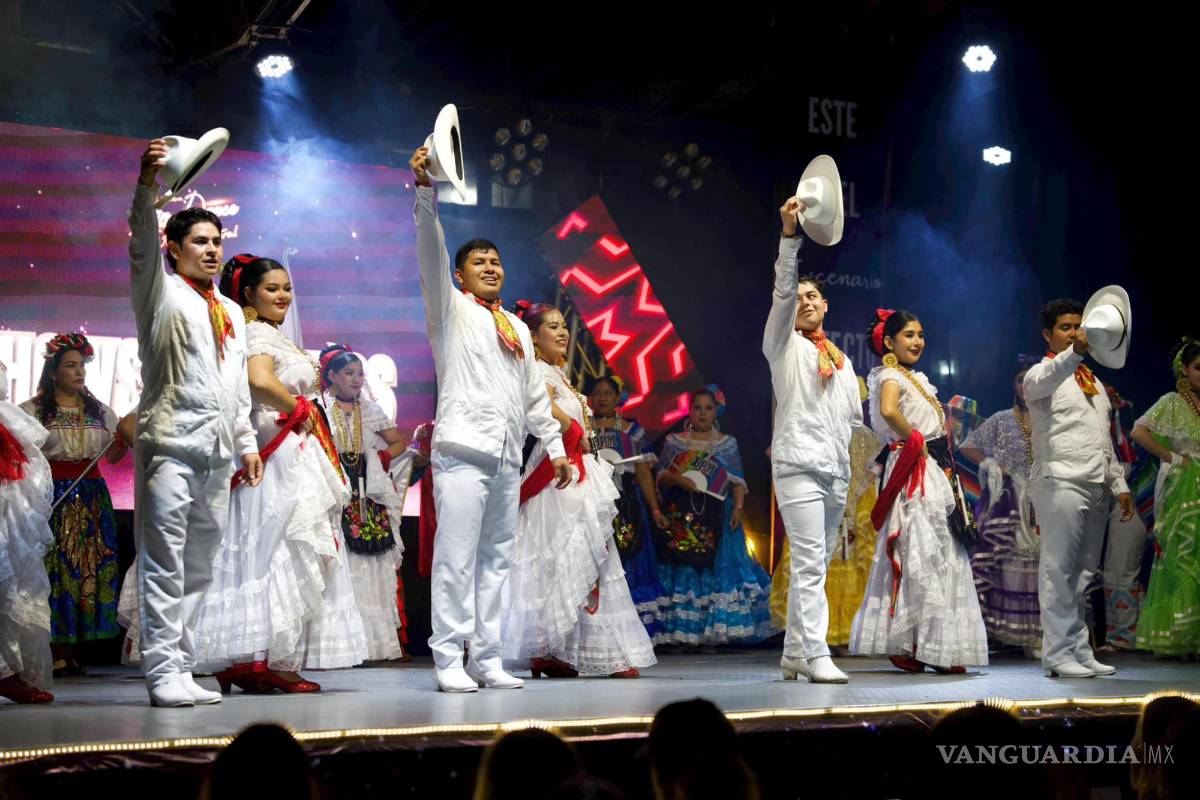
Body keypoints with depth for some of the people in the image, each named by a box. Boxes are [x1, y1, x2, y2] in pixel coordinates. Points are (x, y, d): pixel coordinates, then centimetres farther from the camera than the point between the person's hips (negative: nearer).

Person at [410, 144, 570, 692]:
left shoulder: (518, 328, 22)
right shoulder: (451, 311, 6)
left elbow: (534, 393, 22)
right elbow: (430, 253, -8)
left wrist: (556, 447, 17)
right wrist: (425, 190, -20)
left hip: (507, 457, 6)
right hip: (463, 451, -6)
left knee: (496, 560, 6)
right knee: (456, 558, -8)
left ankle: (487, 659, 10)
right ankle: (448, 661, -6)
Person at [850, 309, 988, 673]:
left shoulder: (916, 379, 20)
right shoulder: (891, 376, -8)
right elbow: (888, 411, -30)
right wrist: (917, 442, -19)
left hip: (934, 474, 9)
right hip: (914, 474, -9)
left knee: (941, 557, 9)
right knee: (921, 558, -10)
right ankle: (908, 646, -7)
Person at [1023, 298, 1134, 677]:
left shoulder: (1093, 381, 24)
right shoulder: (1044, 373, 0)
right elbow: (1040, 383, -28)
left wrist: (1119, 484, 20)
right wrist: (1075, 352, -45)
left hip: (1096, 487, 7)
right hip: (1061, 482, -7)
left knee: (1084, 572, 7)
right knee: (1059, 570, -8)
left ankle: (1080, 651, 10)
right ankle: (1058, 654, -9)